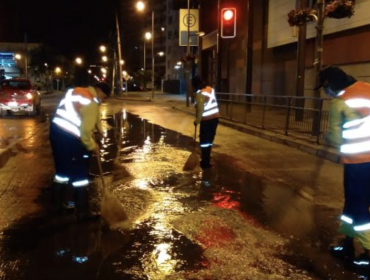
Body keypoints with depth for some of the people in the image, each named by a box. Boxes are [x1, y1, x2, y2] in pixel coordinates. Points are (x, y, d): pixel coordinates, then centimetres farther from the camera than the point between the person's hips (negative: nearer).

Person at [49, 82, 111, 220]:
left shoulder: (77, 91, 14)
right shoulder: (91, 104, -15)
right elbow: (85, 130, -19)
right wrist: (92, 146, -4)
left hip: (56, 131, 10)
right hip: (70, 138, -9)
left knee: (62, 170, 21)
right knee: (80, 175, 1)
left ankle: (58, 204, 33)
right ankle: (83, 211, 9)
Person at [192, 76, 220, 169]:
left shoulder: (200, 94, -16)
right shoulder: (210, 89, 8)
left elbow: (200, 109, -18)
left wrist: (197, 121, -7)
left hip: (207, 120, -8)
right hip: (215, 117, 8)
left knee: (204, 141, 1)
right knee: (209, 140, 16)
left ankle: (205, 163, 6)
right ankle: (206, 160, 27)